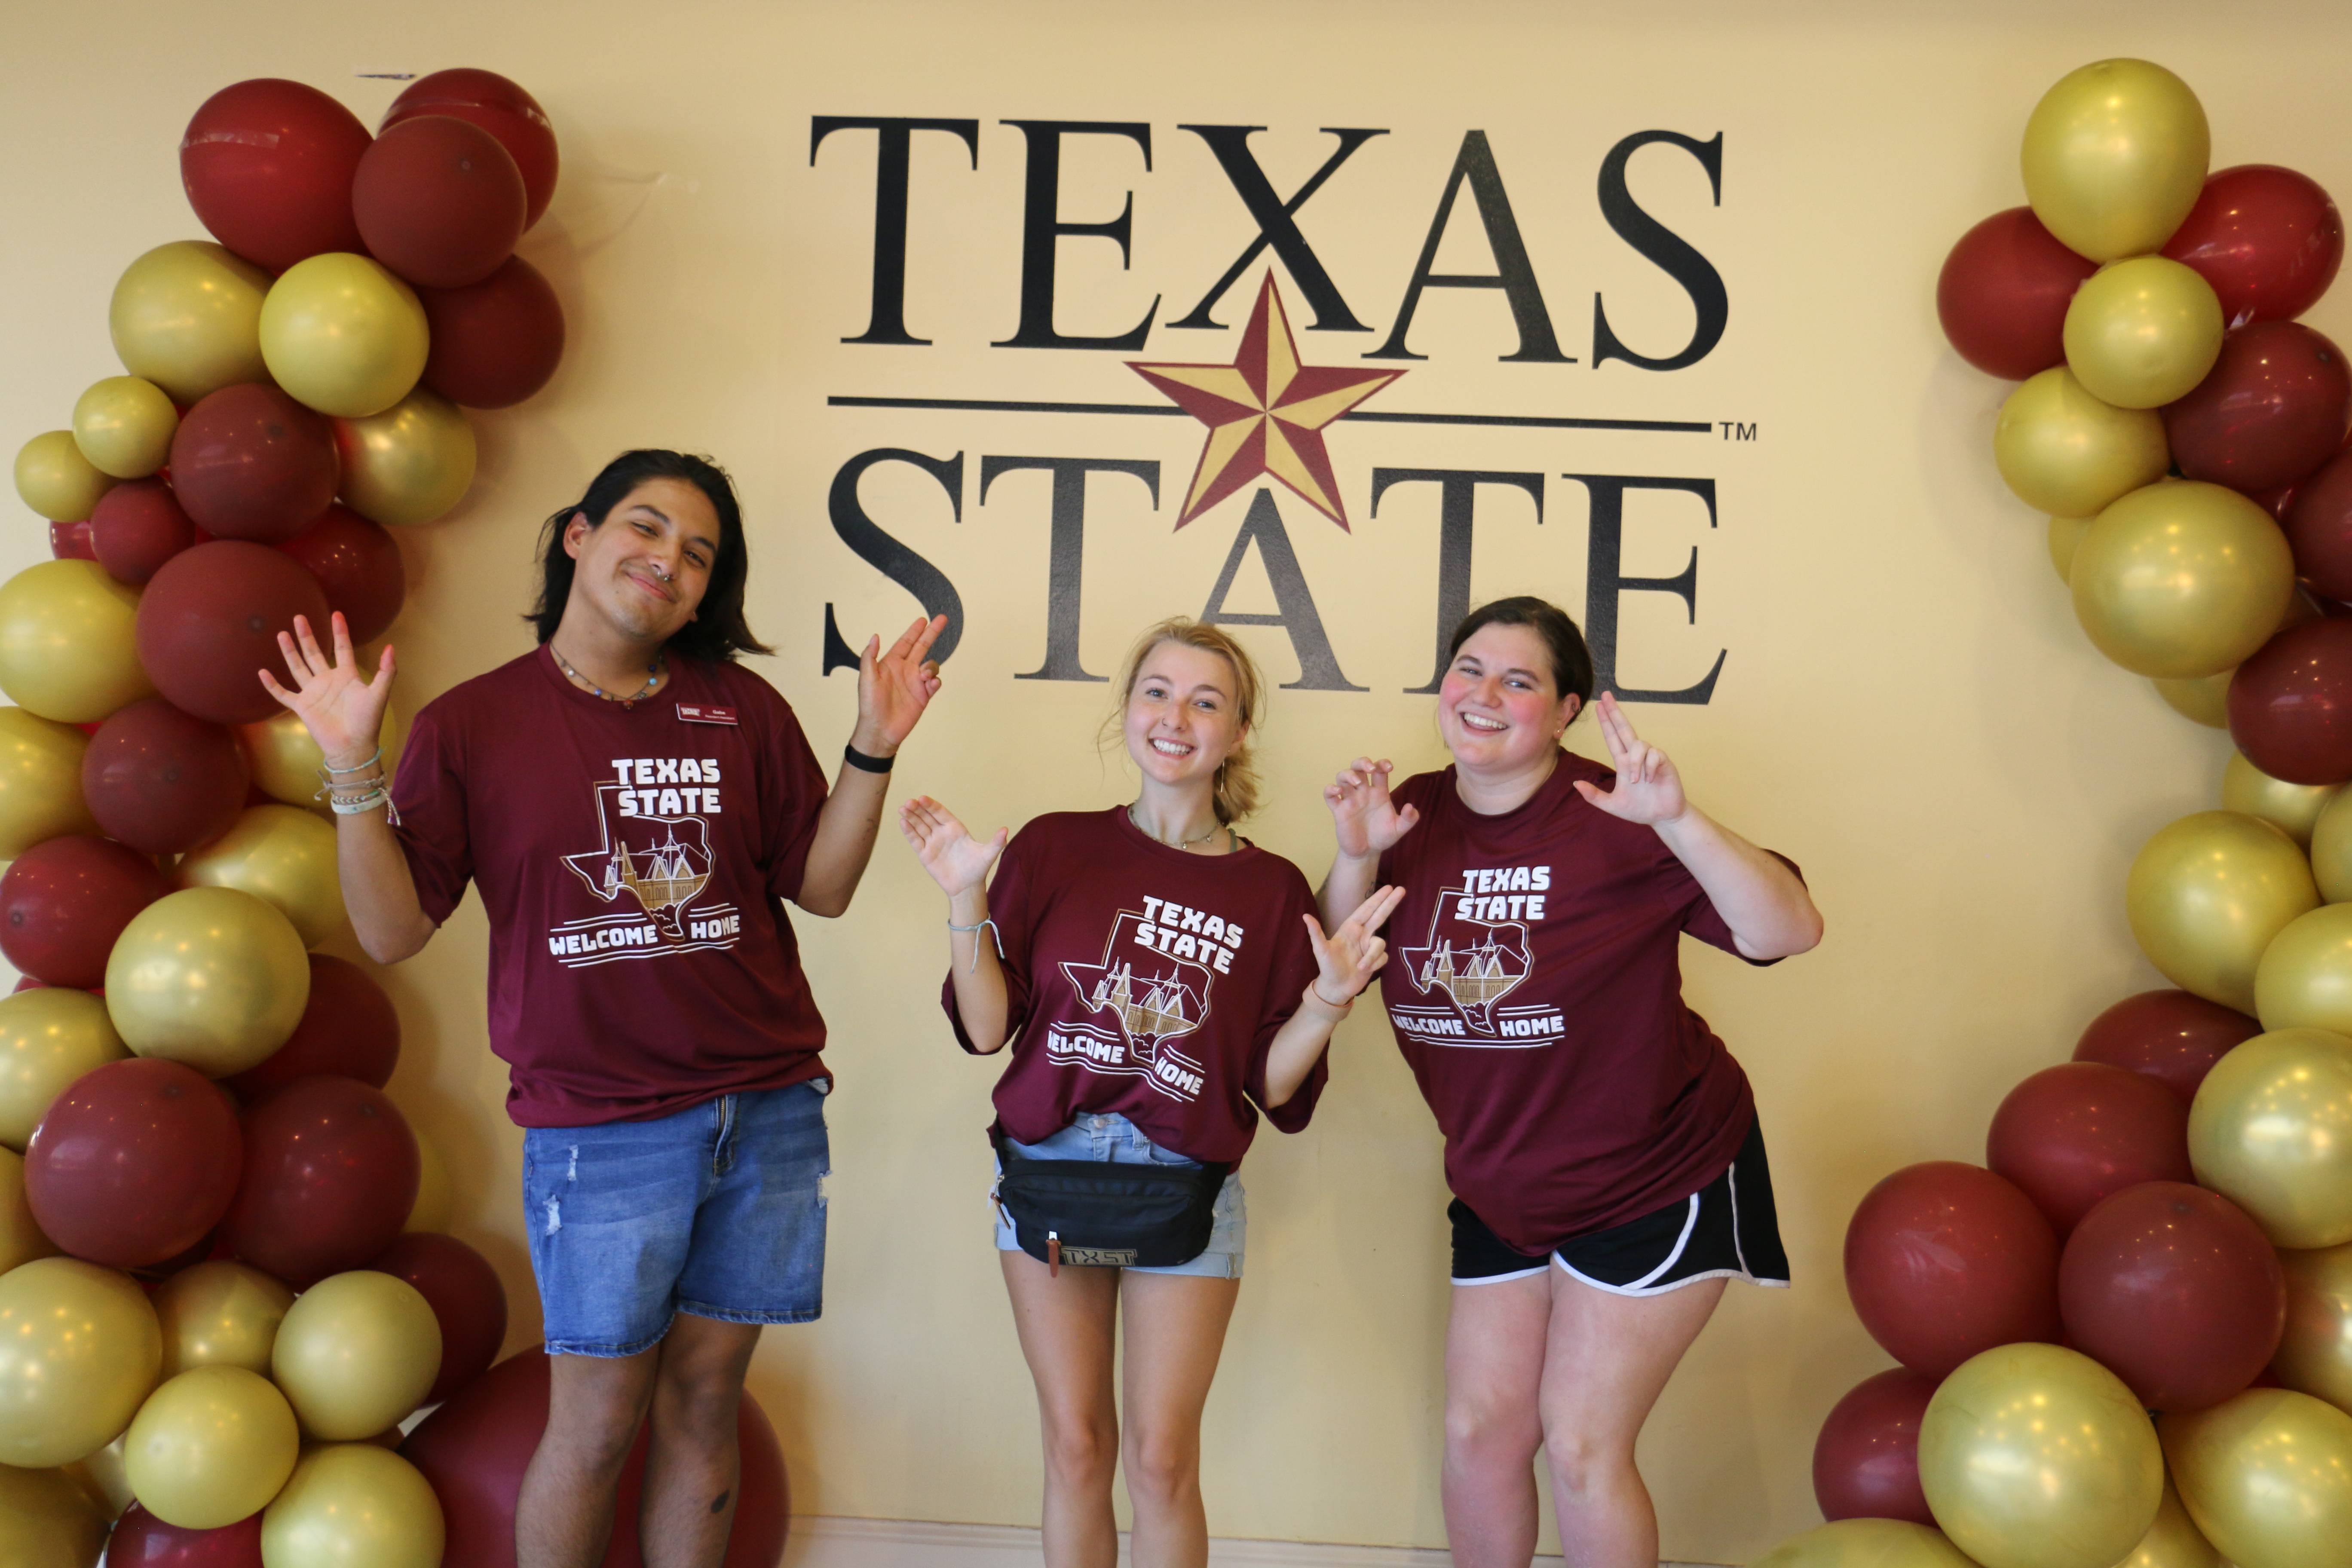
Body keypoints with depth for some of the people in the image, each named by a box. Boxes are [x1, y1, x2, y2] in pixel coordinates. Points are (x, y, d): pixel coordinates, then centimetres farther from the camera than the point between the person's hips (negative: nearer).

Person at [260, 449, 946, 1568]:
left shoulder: (742, 709, 5)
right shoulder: (473, 724, -1)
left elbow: (823, 886, 5)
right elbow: (391, 931, -5)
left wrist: (871, 750, -6)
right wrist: (353, 772, -15)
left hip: (767, 1111, 3)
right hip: (599, 1129, -2)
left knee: (704, 1407, 14)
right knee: (595, 1432, 8)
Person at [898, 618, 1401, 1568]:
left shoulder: (1270, 891, -1)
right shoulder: (1055, 848, 0)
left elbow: (1273, 1086, -1)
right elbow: (986, 1027, -3)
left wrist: (1329, 999, -17)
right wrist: (966, 899, -14)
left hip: (1186, 1185, -1)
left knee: (1162, 1460, 2)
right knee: (1075, 1449, 11)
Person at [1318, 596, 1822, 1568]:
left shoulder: (1613, 822, -19)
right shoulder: (1415, 817, -3)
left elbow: (1790, 931, -25)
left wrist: (1677, 819, -38)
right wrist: (1356, 855, -16)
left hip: (1657, 1179, -5)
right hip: (1500, 1188, 5)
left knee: (1582, 1443, 1)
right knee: (1479, 1432, 12)